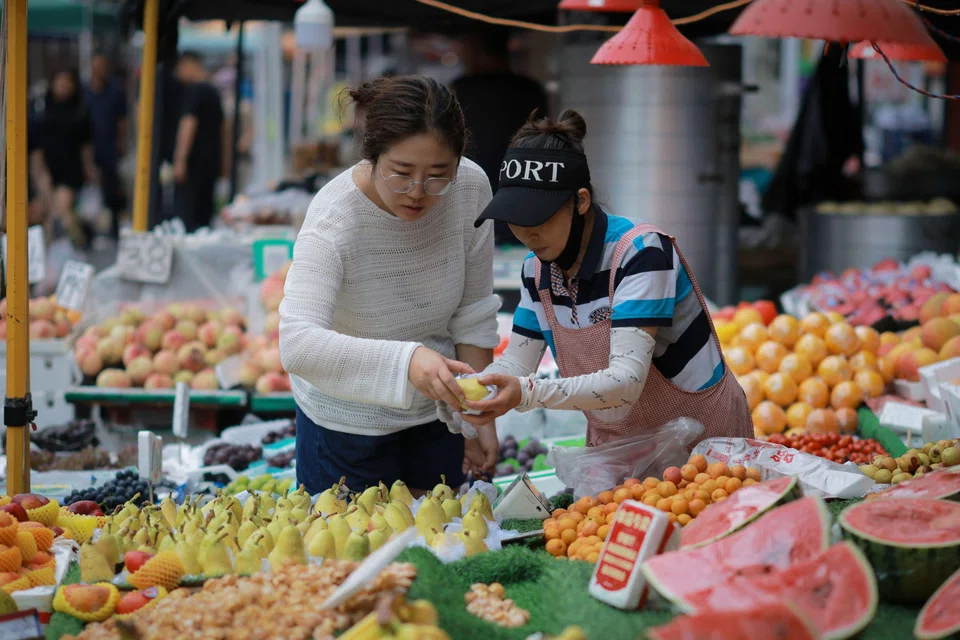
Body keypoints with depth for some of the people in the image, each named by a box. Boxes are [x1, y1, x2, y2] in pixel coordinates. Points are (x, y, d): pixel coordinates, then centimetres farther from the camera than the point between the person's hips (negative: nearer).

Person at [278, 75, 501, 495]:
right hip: (347, 424, -4)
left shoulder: (470, 189, -16)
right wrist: (404, 360, -54)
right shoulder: (334, 219, -29)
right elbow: (297, 345, -42)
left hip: (436, 413, 4)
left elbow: (473, 316, -3)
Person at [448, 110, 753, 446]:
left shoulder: (640, 252, -22)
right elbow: (515, 364, 3)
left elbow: (627, 381, -30)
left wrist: (528, 393, -42)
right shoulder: (537, 268, -2)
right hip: (614, 443, 5)